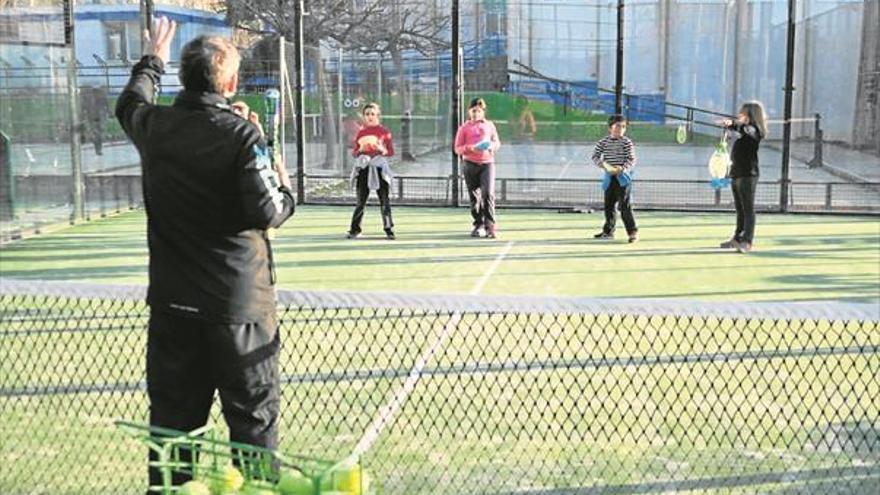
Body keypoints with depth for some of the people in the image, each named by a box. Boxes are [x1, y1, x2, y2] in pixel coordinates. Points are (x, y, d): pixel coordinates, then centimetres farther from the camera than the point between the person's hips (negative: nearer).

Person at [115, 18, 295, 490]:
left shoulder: (153, 126, 1)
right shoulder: (242, 134, -14)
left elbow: (128, 103, 25)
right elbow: (267, 212, -17)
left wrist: (151, 61, 41)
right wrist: (286, 190, 5)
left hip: (172, 303, 5)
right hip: (239, 304, -4)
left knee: (172, 418, 14)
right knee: (253, 419, 7)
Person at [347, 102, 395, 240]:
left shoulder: (384, 131, 3)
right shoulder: (361, 132, 10)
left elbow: (391, 152, 0)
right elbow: (354, 153, 10)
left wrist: (382, 150, -19)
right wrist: (360, 149, -11)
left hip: (379, 168, -2)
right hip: (363, 168, 2)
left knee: (384, 201, 0)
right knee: (361, 201, 4)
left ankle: (389, 229, 6)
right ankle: (354, 229, 9)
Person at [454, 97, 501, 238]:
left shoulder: (489, 125, 11)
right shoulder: (464, 128, 6)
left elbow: (497, 142, 19)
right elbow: (457, 149, 3)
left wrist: (492, 146, -4)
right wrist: (470, 148, -16)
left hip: (487, 163, 0)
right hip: (470, 164, 0)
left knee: (488, 193, -15)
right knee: (474, 197, 4)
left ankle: (490, 226, -14)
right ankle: (478, 225, 16)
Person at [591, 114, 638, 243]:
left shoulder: (627, 142, -5)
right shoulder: (603, 142, 5)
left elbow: (632, 160, -8)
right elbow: (595, 156, 1)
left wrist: (622, 168, -24)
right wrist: (603, 164, -18)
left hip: (623, 177, -4)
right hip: (609, 178, 4)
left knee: (625, 206, -9)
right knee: (609, 205, 12)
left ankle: (633, 232, -4)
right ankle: (608, 231, 25)